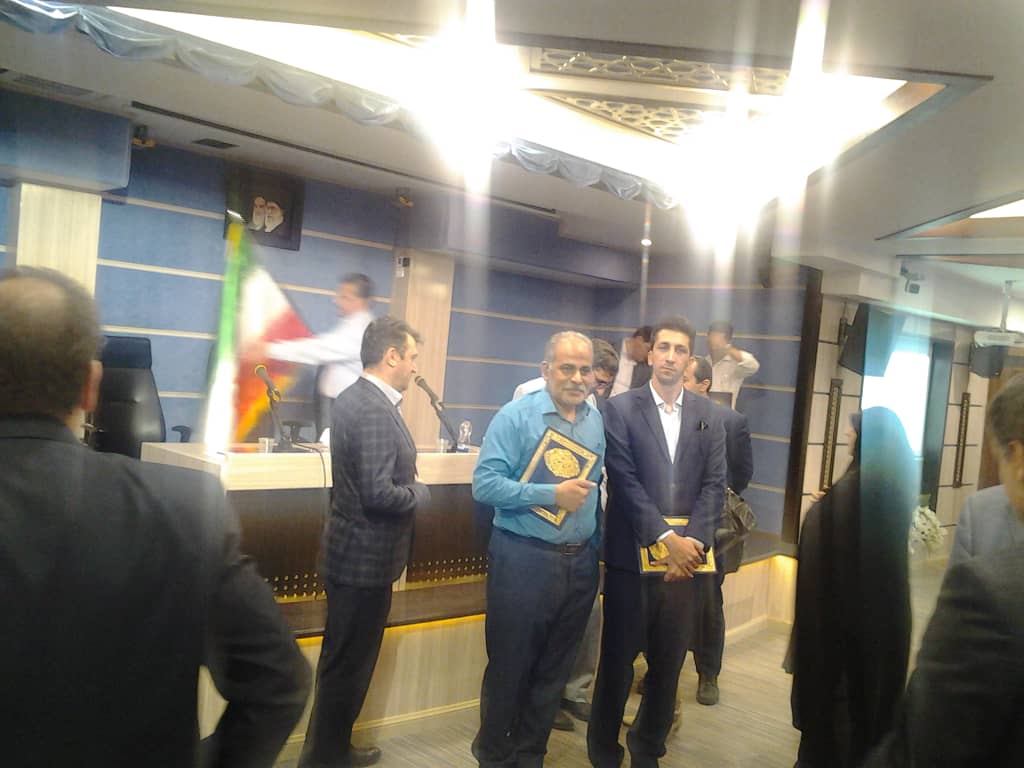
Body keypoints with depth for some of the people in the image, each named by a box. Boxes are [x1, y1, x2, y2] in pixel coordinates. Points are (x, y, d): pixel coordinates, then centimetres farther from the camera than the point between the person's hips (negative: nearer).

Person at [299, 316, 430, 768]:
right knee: (349, 663, 4)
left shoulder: (354, 398, 8)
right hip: (366, 557, -10)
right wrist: (421, 493, -10)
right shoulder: (375, 411, -23)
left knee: (344, 659, 21)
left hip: (353, 550, 10)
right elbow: (379, 493, -27)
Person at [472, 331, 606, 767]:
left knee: (554, 670, 16)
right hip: (523, 561, -5)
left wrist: (596, 546, 9)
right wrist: (553, 494, -21)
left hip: (579, 563, 5)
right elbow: (485, 484, -16)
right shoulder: (516, 416, -10)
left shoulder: (597, 422, 7)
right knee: (509, 666, 9)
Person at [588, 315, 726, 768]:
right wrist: (668, 539, -16)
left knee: (669, 662, 10)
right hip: (631, 555, -3)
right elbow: (626, 482, -9)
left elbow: (714, 485, 3)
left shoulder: (707, 416, 9)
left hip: (685, 555, 3)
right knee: (618, 659, 6)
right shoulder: (620, 409, -1)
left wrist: (691, 543, -11)